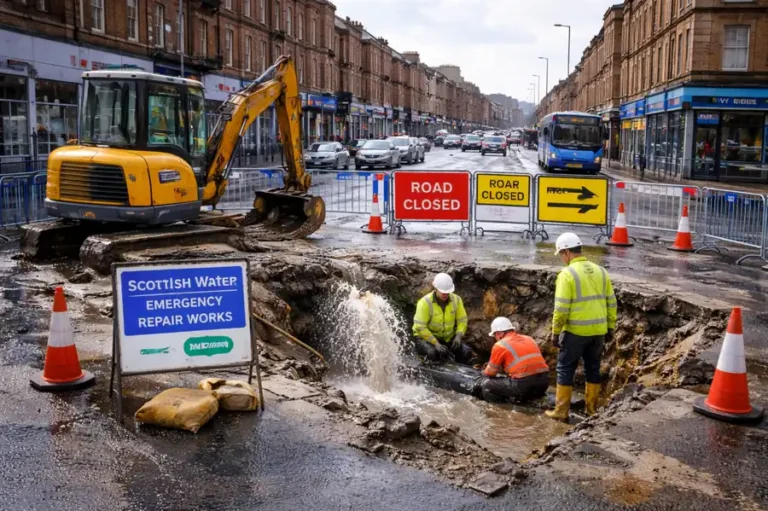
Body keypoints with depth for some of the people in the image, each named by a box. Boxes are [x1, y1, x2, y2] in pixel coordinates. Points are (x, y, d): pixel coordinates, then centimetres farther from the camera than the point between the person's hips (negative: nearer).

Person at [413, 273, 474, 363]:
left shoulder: (456, 299, -5)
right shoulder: (425, 302, -20)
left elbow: (462, 320, 2)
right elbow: (420, 327, -22)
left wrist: (458, 336, -16)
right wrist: (436, 343, -28)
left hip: (448, 339, 4)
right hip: (426, 338, -4)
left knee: (467, 352, -18)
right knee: (433, 353, -35)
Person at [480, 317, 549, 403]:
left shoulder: (500, 345, 2)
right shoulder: (529, 339, 21)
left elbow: (490, 373, 10)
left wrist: (484, 373, 33)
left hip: (523, 386, -6)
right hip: (544, 383, 7)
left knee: (487, 384, 9)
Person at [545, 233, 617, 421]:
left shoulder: (567, 274, -13)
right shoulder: (600, 271, 7)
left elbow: (561, 308, -16)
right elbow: (611, 302, 9)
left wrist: (556, 332, -7)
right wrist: (610, 327, 17)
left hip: (576, 331, -6)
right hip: (598, 330, 6)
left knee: (565, 369, 5)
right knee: (593, 368, 17)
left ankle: (561, 411, 8)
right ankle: (591, 409, 24)